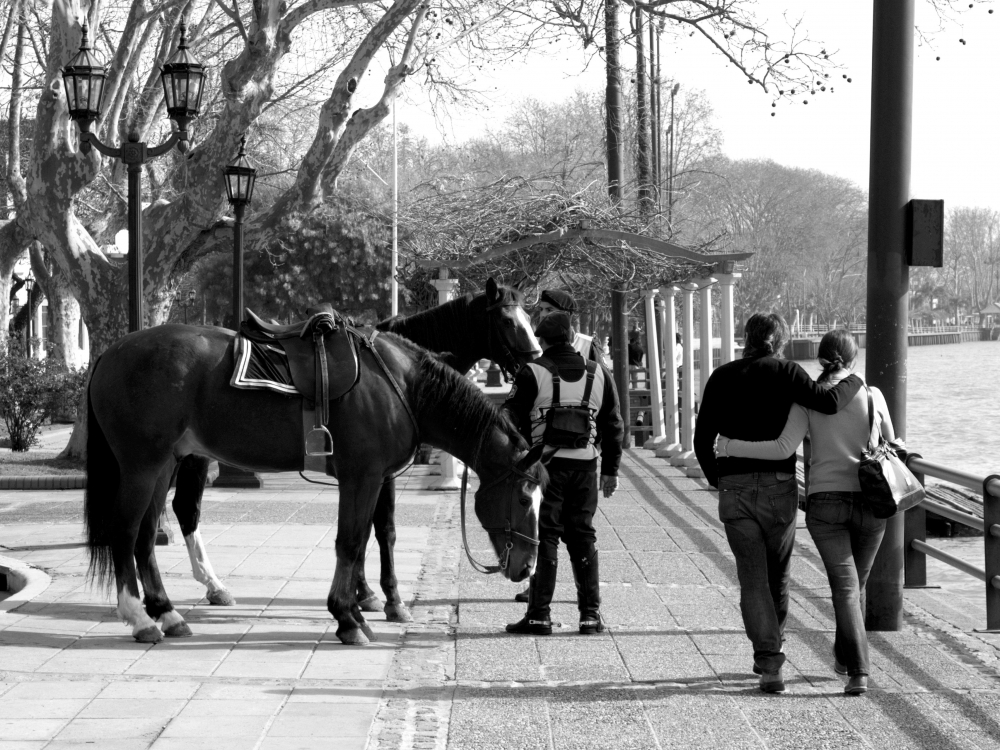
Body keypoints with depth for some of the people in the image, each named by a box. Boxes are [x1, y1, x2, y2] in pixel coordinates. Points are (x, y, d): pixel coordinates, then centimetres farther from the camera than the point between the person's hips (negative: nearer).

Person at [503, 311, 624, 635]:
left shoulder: (532, 373, -6)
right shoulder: (598, 374, 8)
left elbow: (512, 423, -6)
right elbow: (614, 426, 12)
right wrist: (610, 470, 18)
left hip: (544, 464, -4)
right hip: (585, 465, 4)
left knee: (543, 538, 0)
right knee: (583, 538, 11)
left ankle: (538, 614, -1)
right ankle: (591, 614, 10)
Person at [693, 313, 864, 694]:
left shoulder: (721, 377, 8)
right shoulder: (784, 372, -2)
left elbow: (702, 439, 7)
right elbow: (828, 402, -15)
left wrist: (717, 480, 21)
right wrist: (852, 382, 5)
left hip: (734, 489, 1)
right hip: (779, 485, -1)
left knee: (753, 579, 1)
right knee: (777, 575, 18)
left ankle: (770, 665, -13)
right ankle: (770, 654, 30)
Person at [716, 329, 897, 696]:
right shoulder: (872, 395, 0)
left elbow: (784, 449, -14)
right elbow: (890, 446, 11)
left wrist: (732, 447, -6)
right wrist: (900, 446, 35)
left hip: (825, 502, -1)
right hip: (869, 501, 1)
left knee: (845, 586, -3)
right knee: (857, 583, 20)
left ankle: (858, 672, -16)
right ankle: (845, 657, 33)